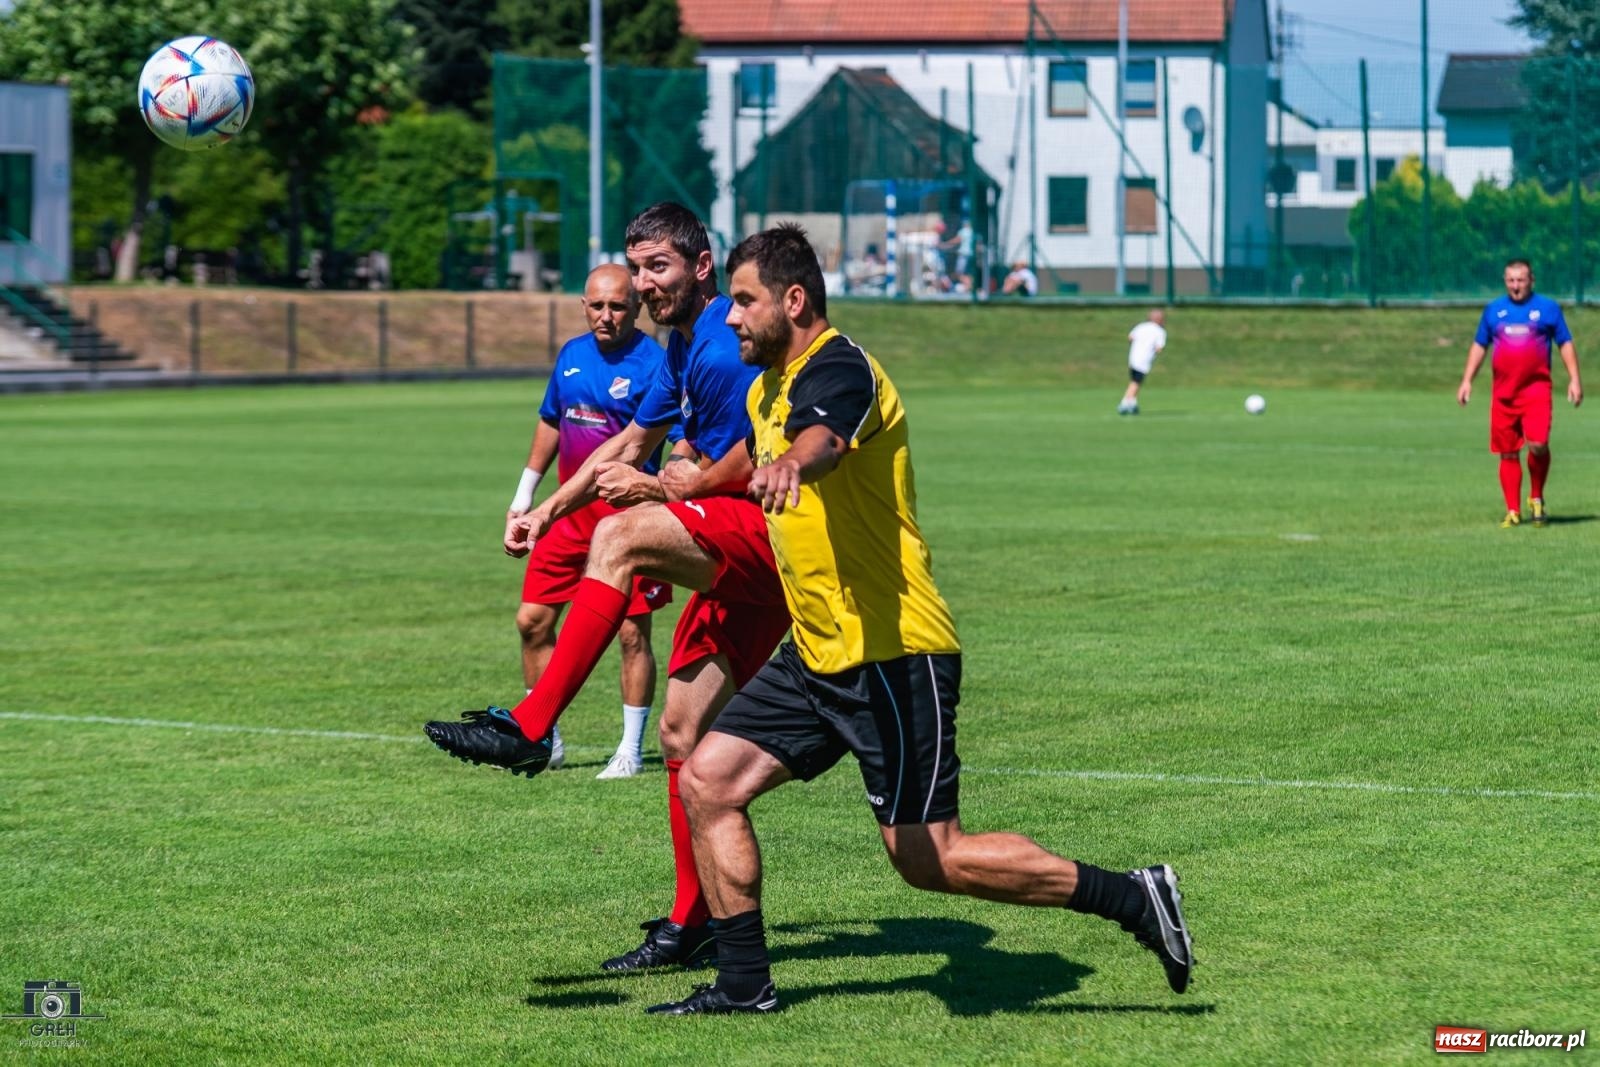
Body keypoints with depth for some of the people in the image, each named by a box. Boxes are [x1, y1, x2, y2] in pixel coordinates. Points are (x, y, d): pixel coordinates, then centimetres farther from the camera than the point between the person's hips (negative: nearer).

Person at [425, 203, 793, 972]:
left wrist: (669, 489, -8)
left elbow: (758, 460, -17)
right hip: (736, 562, 10)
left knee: (621, 536, -29)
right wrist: (549, 509, 25)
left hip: (771, 538, -10)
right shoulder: (683, 346, 20)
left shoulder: (725, 342, -12)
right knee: (683, 736, 8)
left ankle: (530, 727, -36)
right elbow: (635, 441, 32)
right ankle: (692, 927, 15)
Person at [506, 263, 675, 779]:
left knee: (632, 633, -2)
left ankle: (631, 750, 9)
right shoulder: (571, 354, 9)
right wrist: (524, 498, 21)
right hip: (570, 512, 7)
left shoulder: (653, 363, -11)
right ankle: (544, 739, 19)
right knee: (532, 620, 6)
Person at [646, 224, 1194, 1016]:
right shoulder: (767, 388, 14)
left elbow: (824, 438, -42)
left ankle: (1131, 898, 1)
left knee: (928, 857, -9)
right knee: (708, 780, 2)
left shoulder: (838, 370, -16)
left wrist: (790, 462, -62)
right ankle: (744, 984, 9)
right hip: (818, 655, 9)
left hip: (892, 651, -9)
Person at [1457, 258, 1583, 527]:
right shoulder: (1493, 309, 12)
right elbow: (1479, 346, 19)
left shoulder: (1547, 308, 5)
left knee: (1538, 445, -18)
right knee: (1508, 453, 2)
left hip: (1536, 389, -3)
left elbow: (1566, 344, 9)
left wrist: (1574, 379, 0)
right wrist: (1467, 380, 11)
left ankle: (1537, 498, 5)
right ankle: (1513, 511, 9)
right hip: (1503, 392, 3)